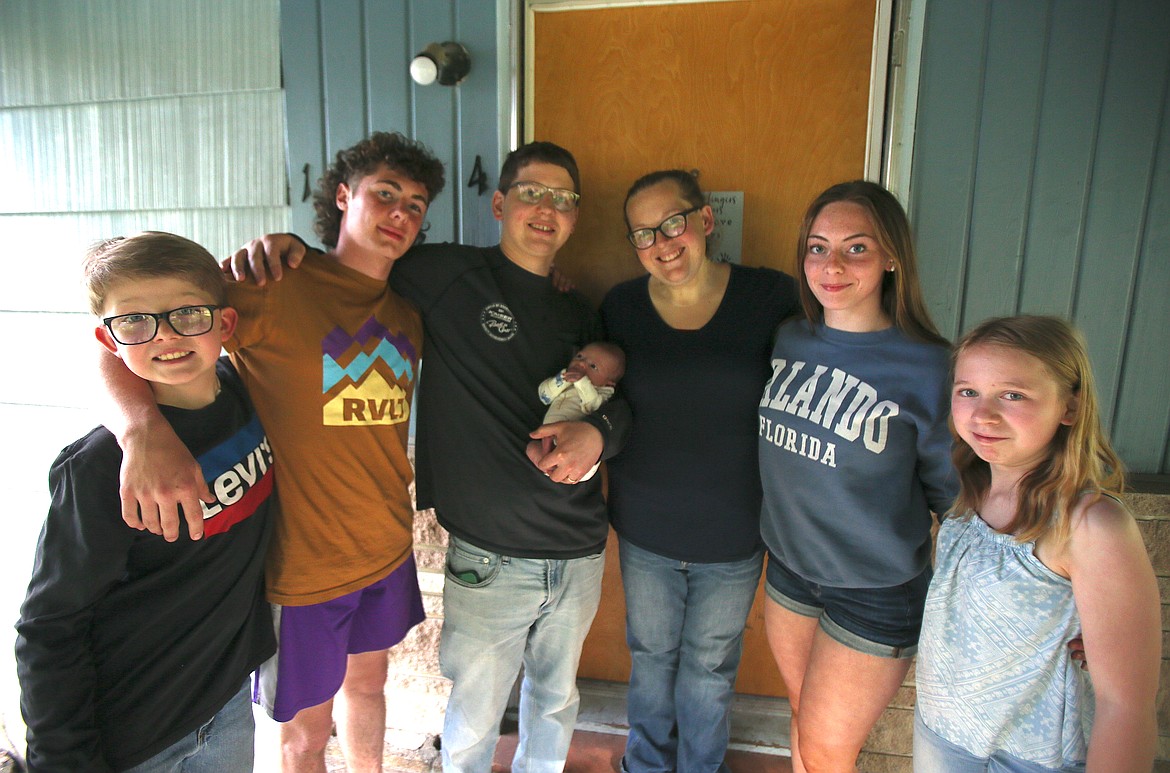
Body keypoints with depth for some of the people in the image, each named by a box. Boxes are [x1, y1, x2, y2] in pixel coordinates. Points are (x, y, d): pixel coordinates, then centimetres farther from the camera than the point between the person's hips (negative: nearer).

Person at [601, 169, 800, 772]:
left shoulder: (772, 298, -12)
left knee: (709, 669, 20)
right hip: (644, 530, 2)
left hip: (735, 535, -1)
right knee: (651, 657, 23)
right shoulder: (621, 306, -6)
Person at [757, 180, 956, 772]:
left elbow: (953, 493, -8)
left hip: (876, 592, -4)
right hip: (788, 566, 5)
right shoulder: (788, 340, -5)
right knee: (804, 724, 24)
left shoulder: (928, 368, -19)